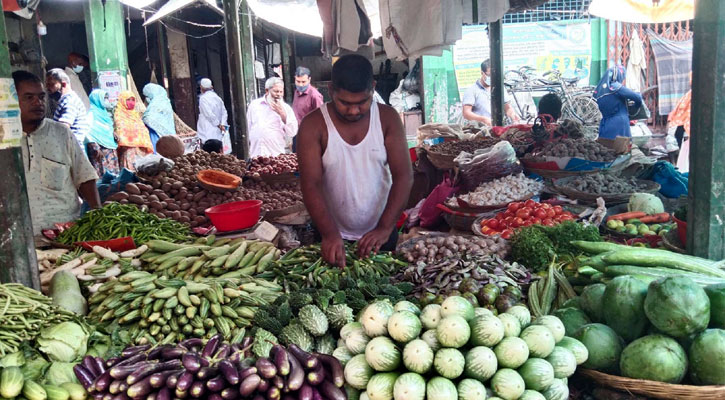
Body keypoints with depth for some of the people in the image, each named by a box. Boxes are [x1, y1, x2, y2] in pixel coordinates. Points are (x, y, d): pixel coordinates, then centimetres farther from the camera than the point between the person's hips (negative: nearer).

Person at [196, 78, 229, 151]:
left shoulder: (203, 98, -9)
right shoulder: (217, 97, 12)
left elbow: (209, 114, -16)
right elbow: (224, 112, 8)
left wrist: (218, 124, -7)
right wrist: (223, 124, 1)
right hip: (218, 132, 7)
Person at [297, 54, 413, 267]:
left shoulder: (387, 118, -6)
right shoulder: (313, 125, -12)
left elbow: (404, 176, -11)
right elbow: (311, 185, -18)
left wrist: (385, 228, -22)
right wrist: (330, 235, -30)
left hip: (381, 234, 2)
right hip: (332, 236, -2)